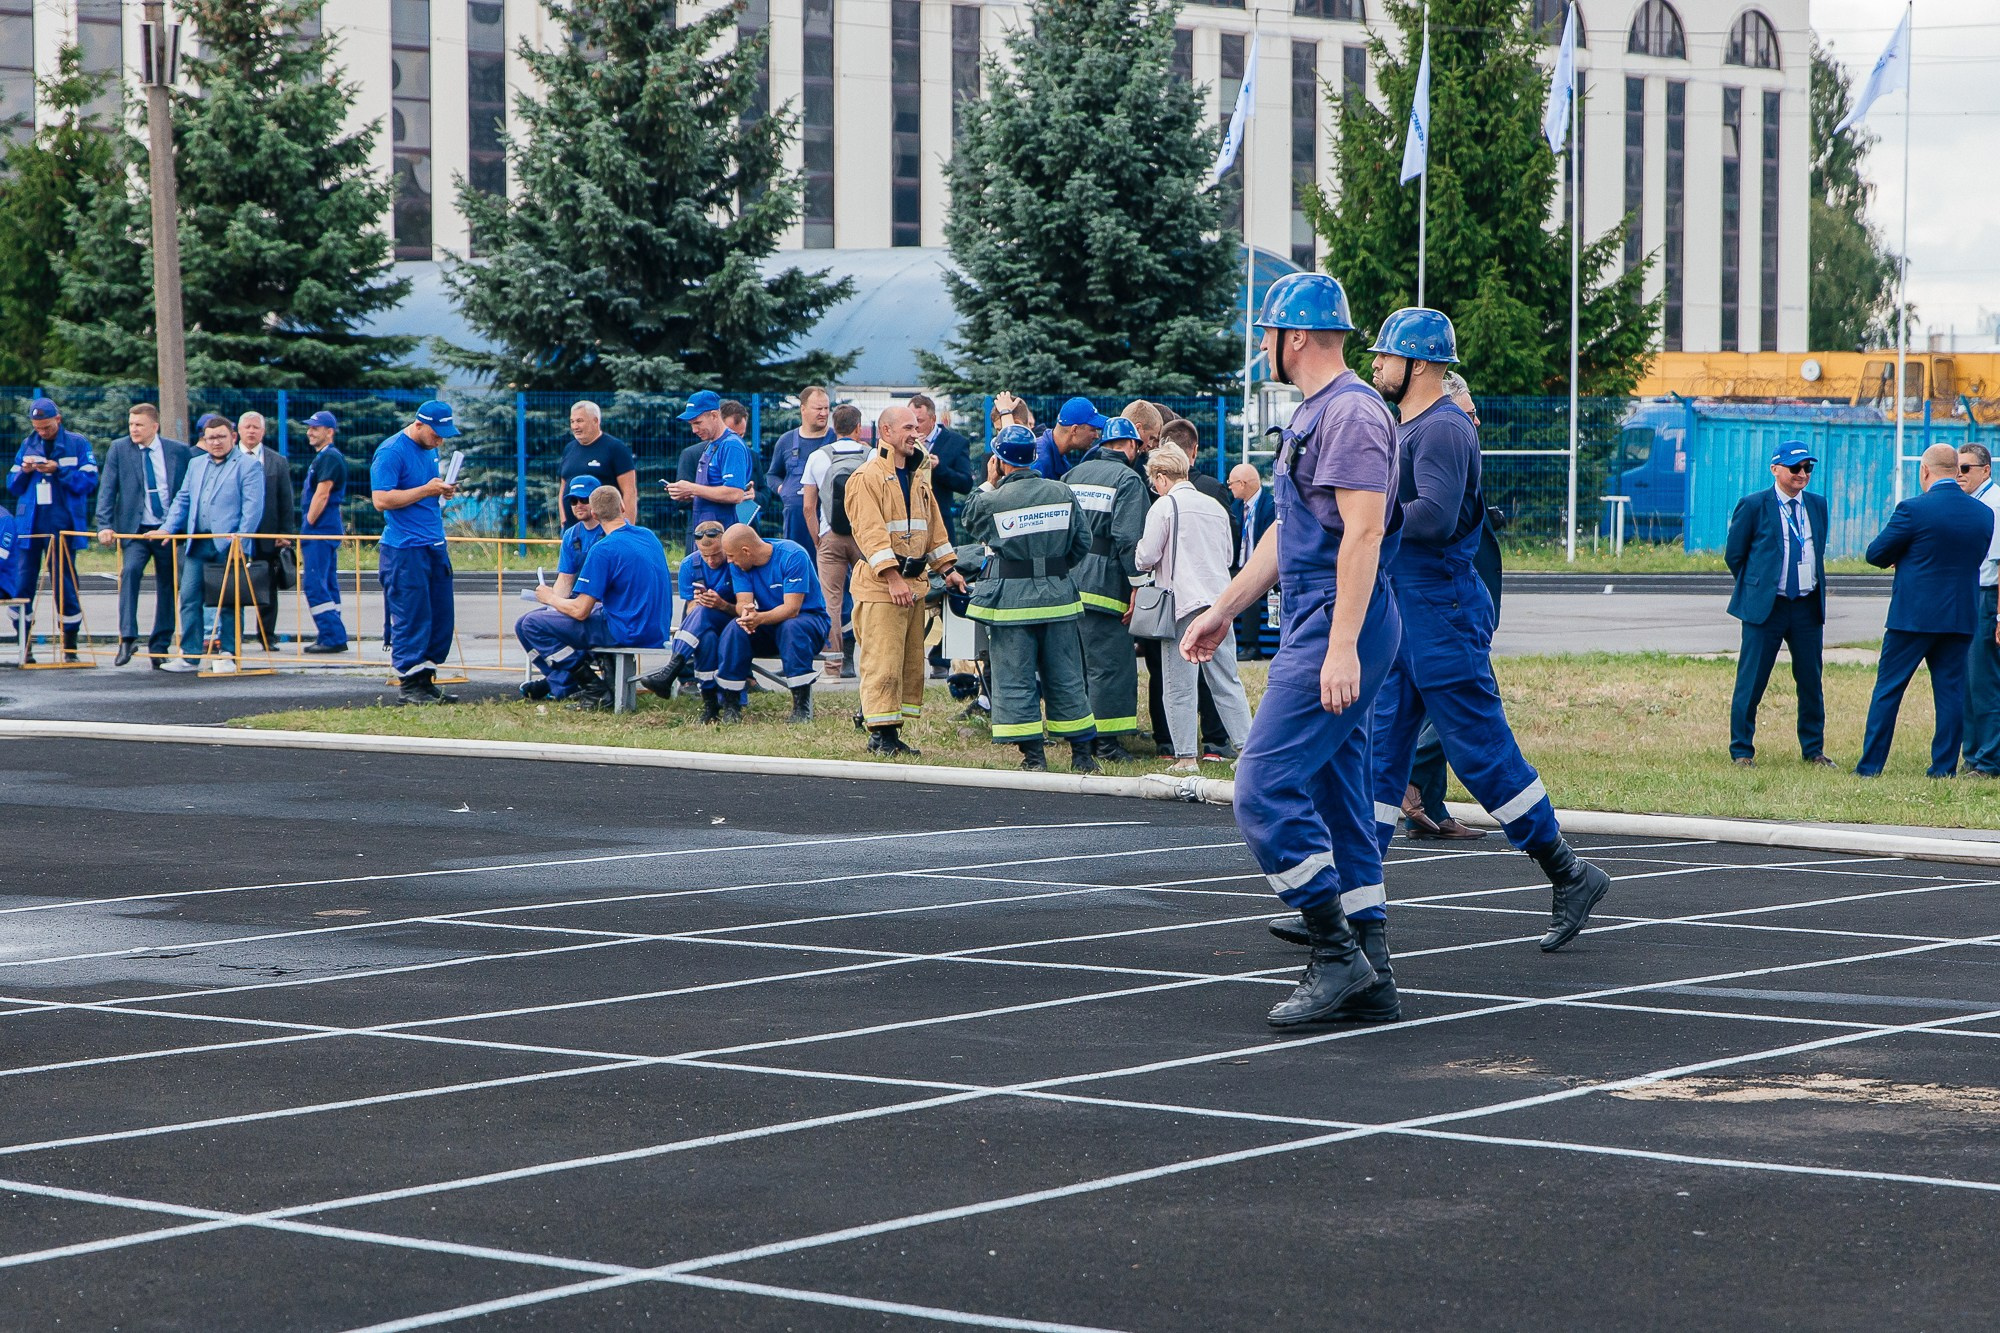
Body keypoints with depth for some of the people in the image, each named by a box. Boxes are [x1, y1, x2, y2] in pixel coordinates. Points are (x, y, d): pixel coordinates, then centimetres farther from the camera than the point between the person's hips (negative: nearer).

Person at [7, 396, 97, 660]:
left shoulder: (77, 444, 2)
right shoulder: (27, 444, 13)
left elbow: (89, 481, -6)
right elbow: (12, 484, 16)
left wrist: (58, 470, -16)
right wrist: (24, 471, -5)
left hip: (62, 523, -3)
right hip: (29, 522, 3)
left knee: (64, 583, 1)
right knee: (22, 582, -2)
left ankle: (70, 644, 9)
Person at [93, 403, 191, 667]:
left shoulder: (180, 451, 2)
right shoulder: (118, 449, 2)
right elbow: (107, 489, -2)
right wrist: (104, 525, -13)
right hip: (135, 529, -1)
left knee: (167, 588, 5)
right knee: (130, 570, -26)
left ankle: (159, 647, 17)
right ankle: (127, 639, -29)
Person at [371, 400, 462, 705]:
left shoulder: (430, 450, 16)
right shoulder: (392, 451, -11)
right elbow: (381, 499, -17)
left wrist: (443, 491, 8)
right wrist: (426, 490, -18)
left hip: (435, 547, 9)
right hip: (404, 550, -9)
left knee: (441, 618, 7)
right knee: (411, 617, -6)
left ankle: (426, 680, 15)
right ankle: (409, 687, 0)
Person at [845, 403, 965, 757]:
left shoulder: (917, 478, 18)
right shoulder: (867, 477, -9)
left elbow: (934, 525, 24)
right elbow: (870, 532, -17)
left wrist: (947, 568, 15)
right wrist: (892, 577, -23)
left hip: (915, 583, 8)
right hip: (879, 585, -8)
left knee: (912, 662, 7)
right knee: (883, 663, -9)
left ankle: (894, 732, 12)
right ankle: (880, 735, -5)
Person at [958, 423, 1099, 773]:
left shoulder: (991, 500, -10)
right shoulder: (1061, 493, 1)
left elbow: (969, 521, 12)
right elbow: (1082, 542, 7)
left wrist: (989, 483, 17)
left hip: (1011, 598, -3)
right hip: (1057, 596, 4)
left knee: (1015, 679, 3)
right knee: (1065, 678, 11)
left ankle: (1033, 756, 0)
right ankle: (1082, 754, 14)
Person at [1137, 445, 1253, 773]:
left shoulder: (1164, 507, -6)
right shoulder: (1217, 508, 12)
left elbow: (1147, 557, -7)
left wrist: (1144, 555, 15)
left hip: (1182, 602, -5)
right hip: (1219, 603, 5)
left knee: (1180, 687, -1)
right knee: (1227, 682, 9)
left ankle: (1186, 756, -3)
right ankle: (1246, 747, 5)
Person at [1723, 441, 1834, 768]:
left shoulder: (1817, 505, 10)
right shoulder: (1753, 505, -4)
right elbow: (1734, 554, 2)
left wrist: (1816, 589, 16)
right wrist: (1756, 588, 8)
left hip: (1808, 606, 4)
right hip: (1765, 606, -4)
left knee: (1811, 681, 8)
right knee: (1752, 680, -2)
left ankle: (1814, 750, 19)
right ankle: (1742, 751, 8)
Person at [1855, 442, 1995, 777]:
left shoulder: (1914, 509, -12)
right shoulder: (1983, 514, 4)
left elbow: (1876, 553, -6)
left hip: (1914, 614, -4)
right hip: (1961, 616, 4)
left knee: (1888, 688, 4)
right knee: (1950, 690, 8)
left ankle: (1870, 764, 6)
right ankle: (1945, 766, 8)